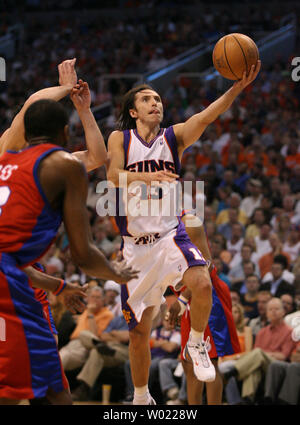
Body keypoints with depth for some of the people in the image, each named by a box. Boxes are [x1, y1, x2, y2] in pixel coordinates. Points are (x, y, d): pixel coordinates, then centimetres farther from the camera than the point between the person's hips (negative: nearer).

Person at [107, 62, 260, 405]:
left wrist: (237, 87, -33)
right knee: (139, 333, 6)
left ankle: (195, 345, -3)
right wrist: (148, 176, -38)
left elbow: (205, 117, -15)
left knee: (202, 284, -31)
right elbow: (113, 176, -17)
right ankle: (141, 398, 28)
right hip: (136, 245, 0)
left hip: (170, 235, 0)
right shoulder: (120, 138, 2)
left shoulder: (173, 137, 3)